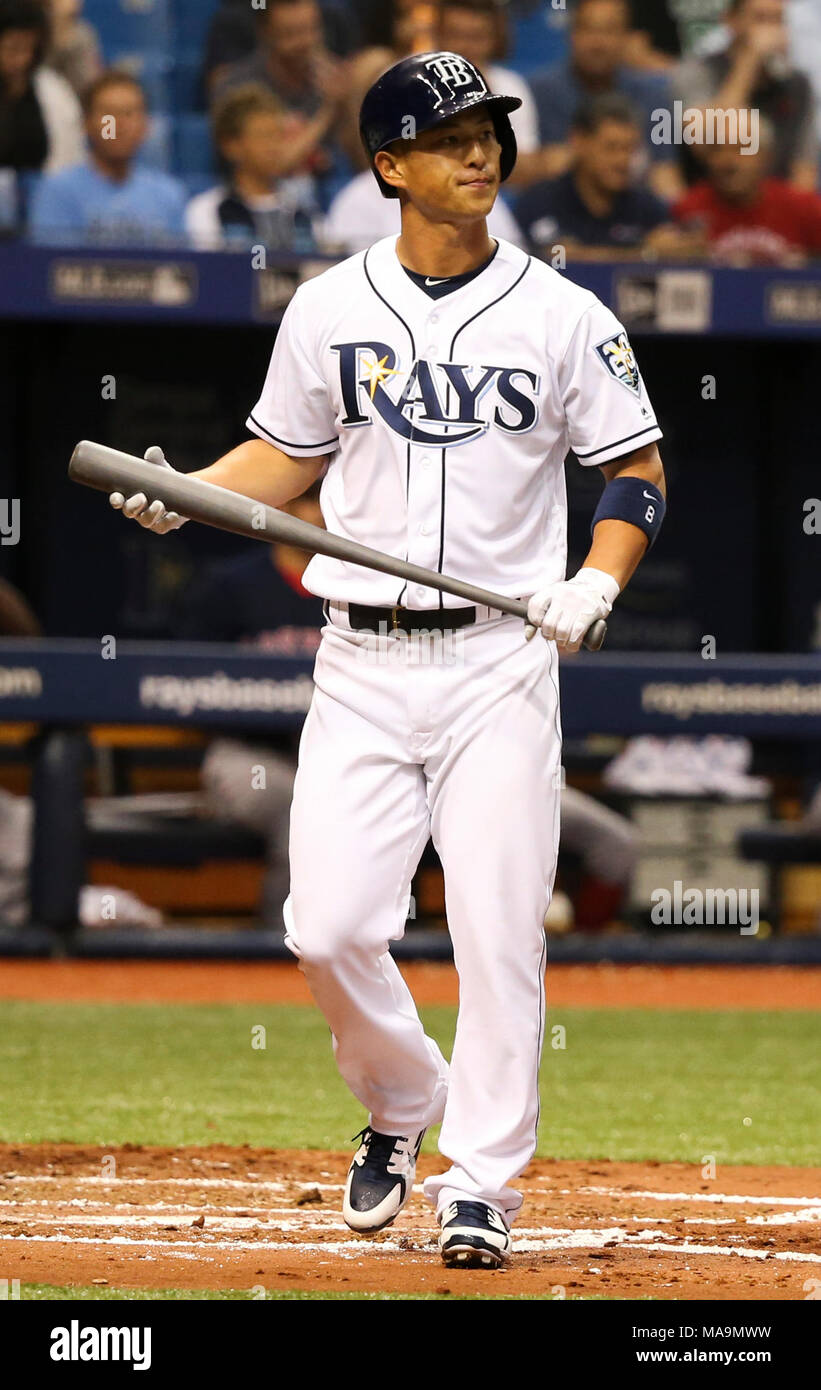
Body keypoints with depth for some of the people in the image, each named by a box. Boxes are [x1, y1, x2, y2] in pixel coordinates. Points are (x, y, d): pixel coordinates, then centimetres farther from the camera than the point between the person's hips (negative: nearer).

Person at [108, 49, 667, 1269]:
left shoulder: (562, 317, -1)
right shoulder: (331, 310, 5)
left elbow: (638, 473, 5)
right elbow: (289, 456, 16)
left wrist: (596, 583, -12)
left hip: (500, 663, -2)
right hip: (362, 664, 2)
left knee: (498, 930, -6)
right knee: (330, 926, -5)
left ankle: (480, 1180, 5)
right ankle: (401, 1110, 23)